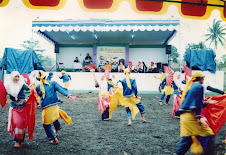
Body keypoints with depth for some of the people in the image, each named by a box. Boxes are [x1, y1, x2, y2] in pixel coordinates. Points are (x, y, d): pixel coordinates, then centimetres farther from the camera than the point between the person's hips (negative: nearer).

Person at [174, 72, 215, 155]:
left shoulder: (189, 86, 20)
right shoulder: (199, 86, -5)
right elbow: (198, 103, -14)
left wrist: (206, 103, 34)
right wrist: (198, 118, -17)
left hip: (184, 116, 9)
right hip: (191, 116, -9)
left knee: (188, 138, 15)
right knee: (208, 135, -3)